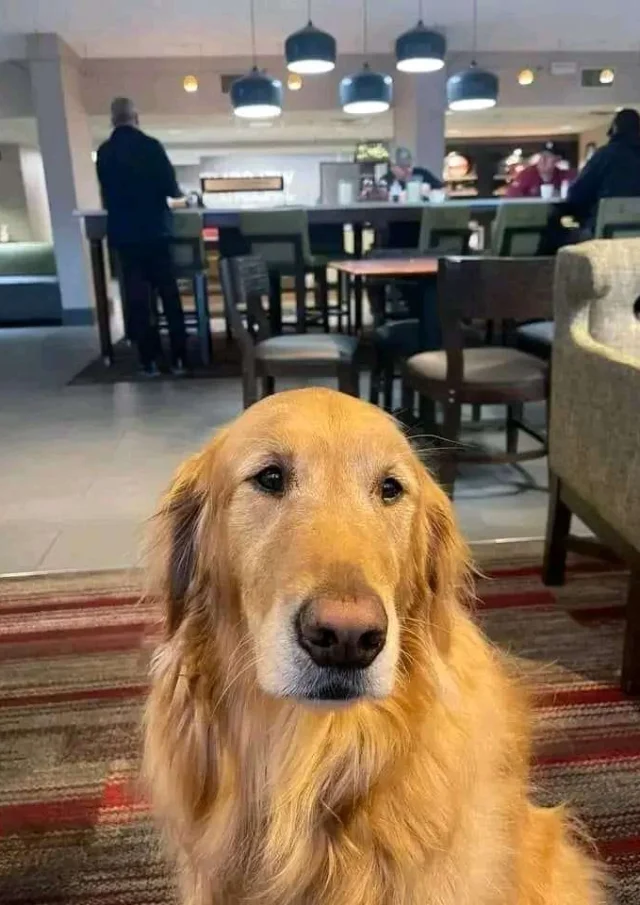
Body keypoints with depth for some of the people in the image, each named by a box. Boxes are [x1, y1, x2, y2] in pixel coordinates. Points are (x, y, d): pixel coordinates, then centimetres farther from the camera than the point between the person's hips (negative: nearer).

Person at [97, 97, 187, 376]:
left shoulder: (104, 152, 3)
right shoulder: (151, 145, -7)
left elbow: (106, 194, 12)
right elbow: (170, 186, -8)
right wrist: (178, 192, 15)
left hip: (123, 232, 2)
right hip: (155, 229, -2)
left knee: (137, 296, 5)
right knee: (169, 292, 5)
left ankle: (149, 360, 5)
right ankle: (178, 357, 6)